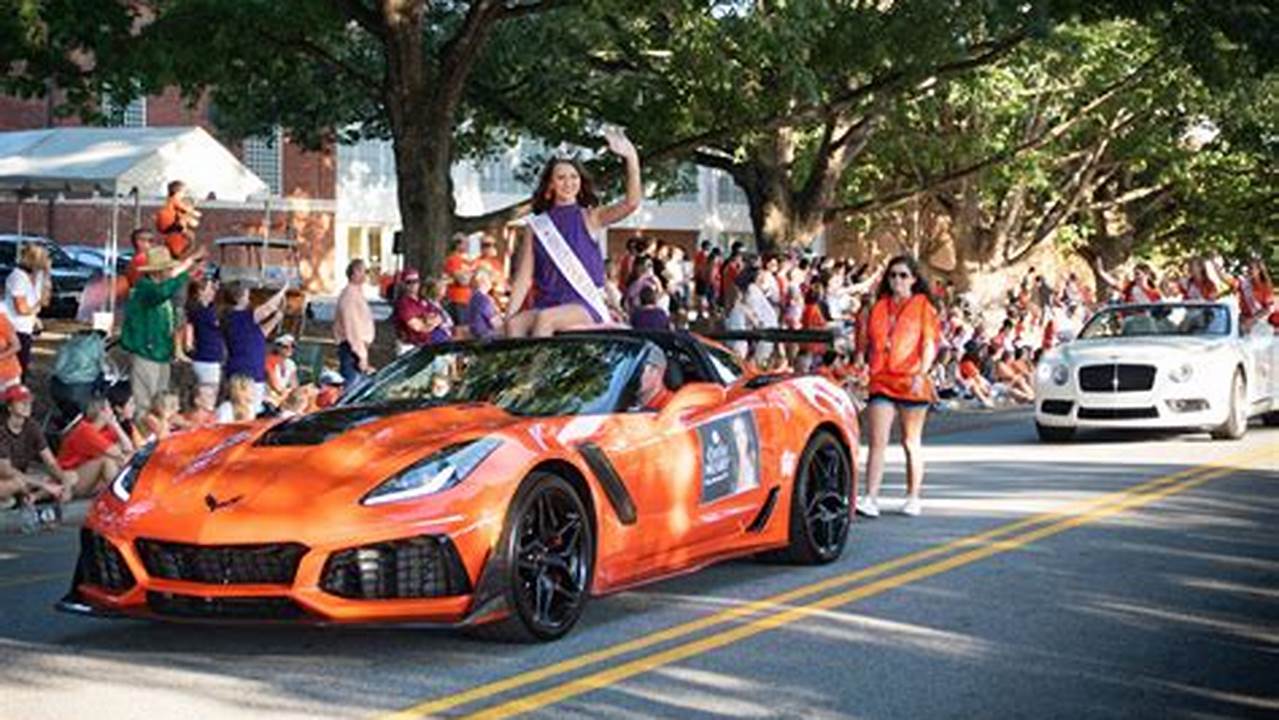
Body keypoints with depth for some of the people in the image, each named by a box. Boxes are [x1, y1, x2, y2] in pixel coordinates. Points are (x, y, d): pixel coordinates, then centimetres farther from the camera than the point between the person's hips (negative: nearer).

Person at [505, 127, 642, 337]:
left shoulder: (589, 218, 7)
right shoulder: (537, 225, 13)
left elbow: (631, 203, -9)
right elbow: (524, 278, 11)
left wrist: (631, 158, -19)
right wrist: (508, 314, -2)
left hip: (585, 306, -3)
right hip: (547, 303, 3)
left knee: (545, 319, -33)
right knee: (515, 324, -28)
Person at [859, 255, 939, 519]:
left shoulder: (923, 307, 2)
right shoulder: (879, 307, 12)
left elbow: (930, 345, -5)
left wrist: (921, 374, -17)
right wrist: (869, 368, 13)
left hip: (911, 382, -2)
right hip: (881, 381, 2)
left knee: (911, 442, 8)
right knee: (877, 441, -7)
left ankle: (913, 498, 17)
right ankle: (871, 498, -11)